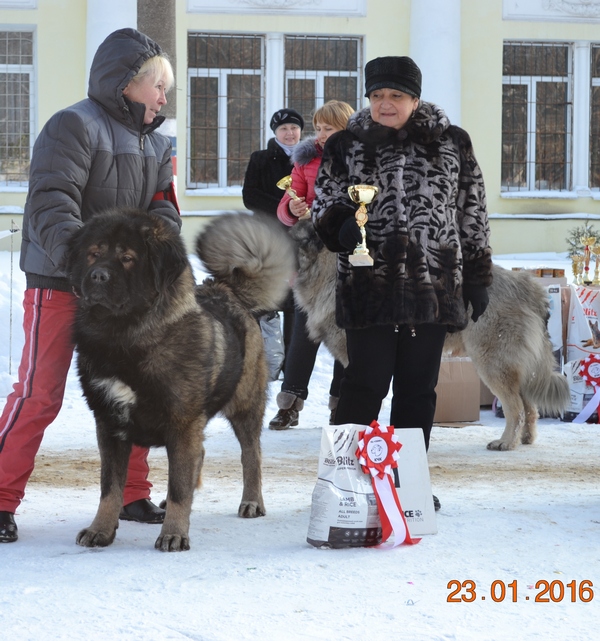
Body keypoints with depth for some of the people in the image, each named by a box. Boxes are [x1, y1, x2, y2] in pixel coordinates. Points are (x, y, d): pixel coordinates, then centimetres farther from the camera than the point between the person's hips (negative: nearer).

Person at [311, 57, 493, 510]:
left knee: (418, 388, 8)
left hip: (434, 286, 2)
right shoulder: (345, 146, 5)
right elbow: (324, 207, 10)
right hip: (369, 288, -2)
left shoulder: (453, 143, 8)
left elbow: (473, 214, 13)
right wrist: (343, 229, -13)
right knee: (366, 383, -6)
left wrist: (478, 278, 11)